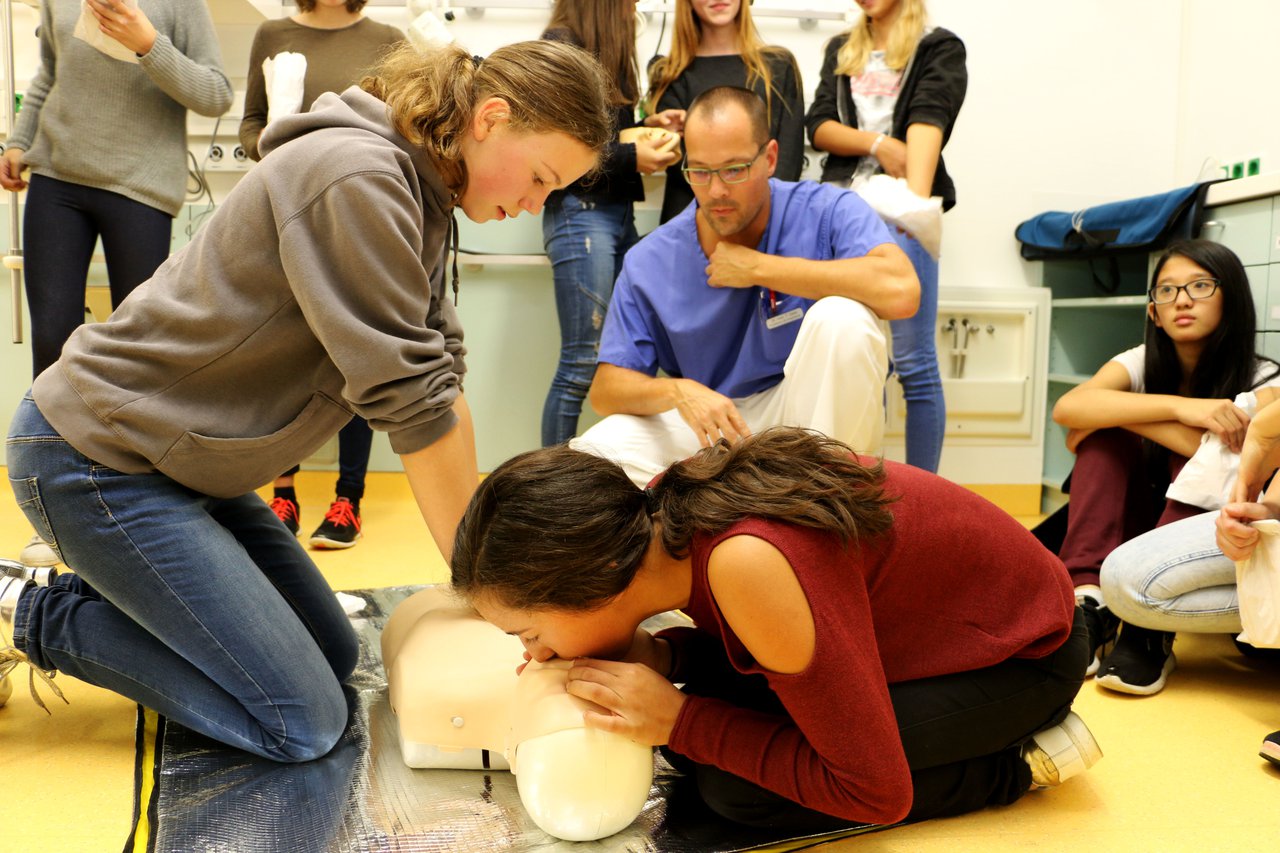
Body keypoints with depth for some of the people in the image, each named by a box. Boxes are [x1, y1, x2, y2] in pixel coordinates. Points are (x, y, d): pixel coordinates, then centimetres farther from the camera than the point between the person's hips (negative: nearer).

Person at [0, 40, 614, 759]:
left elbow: (441, 373, 3)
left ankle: (98, 586, 19)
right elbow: (407, 396, -24)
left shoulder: (420, 195, 6)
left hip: (185, 459, 10)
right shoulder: (357, 177, -25)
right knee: (302, 725, -8)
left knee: (335, 656, 14)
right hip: (98, 457, -10)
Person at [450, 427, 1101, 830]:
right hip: (921, 624, 8)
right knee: (697, 738, 0)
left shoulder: (746, 563, -38)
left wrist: (677, 720, -27)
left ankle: (1020, 762, -3)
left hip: (1024, 651, -8)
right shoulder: (665, 508, -14)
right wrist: (653, 654, -15)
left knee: (733, 790, -19)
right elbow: (740, 639, 6)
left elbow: (875, 792, -29)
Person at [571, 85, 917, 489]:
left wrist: (759, 268, -22)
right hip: (707, 422, 2)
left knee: (841, 316, -30)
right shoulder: (648, 262, -5)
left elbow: (900, 292, -32)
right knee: (591, 454, -23)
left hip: (816, 414, -1)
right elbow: (606, 387, -4)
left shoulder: (826, 211, -12)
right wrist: (677, 391, -29)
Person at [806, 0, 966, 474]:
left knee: (914, 363, -5)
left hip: (901, 216, -4)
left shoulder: (940, 49, 3)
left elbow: (927, 120, -16)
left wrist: (916, 195, -32)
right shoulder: (840, 51, 17)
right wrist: (877, 142, -13)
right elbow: (818, 125, 5)